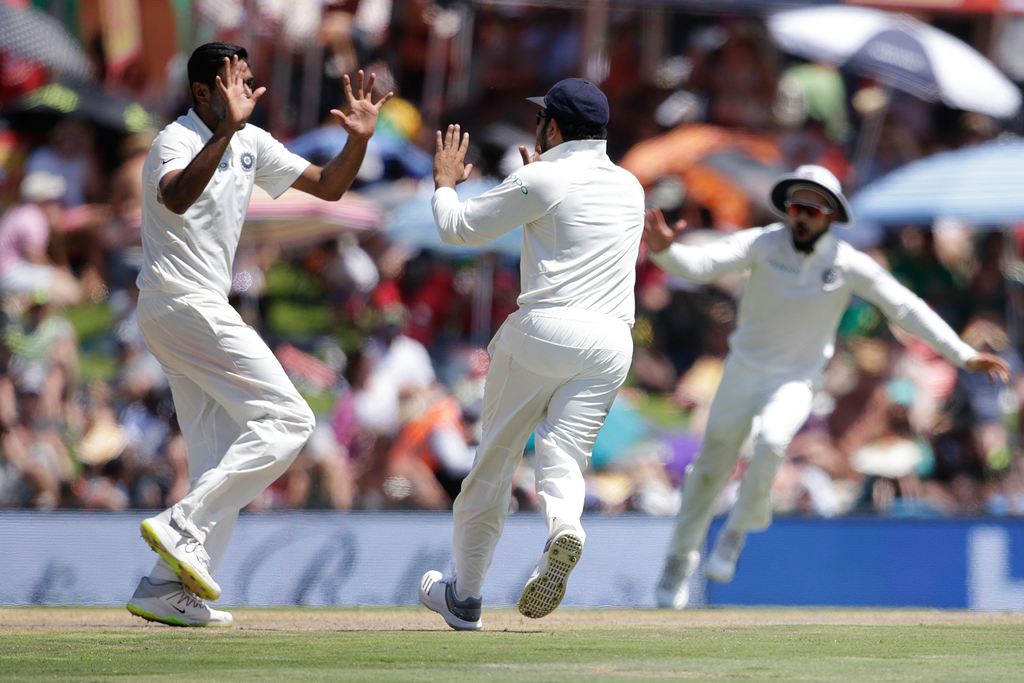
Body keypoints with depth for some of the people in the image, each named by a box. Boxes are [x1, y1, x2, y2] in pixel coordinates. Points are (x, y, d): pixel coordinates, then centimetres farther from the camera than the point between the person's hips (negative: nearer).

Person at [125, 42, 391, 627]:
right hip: (184, 306, -10)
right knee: (287, 419, -13)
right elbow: (176, 197, -38)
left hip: (204, 310, 10)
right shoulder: (177, 141, -15)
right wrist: (227, 128, -49)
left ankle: (167, 589, 4)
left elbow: (328, 186, 14)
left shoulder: (251, 144, 11)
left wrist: (359, 139, -4)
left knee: (222, 457, 7)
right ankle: (184, 527, -16)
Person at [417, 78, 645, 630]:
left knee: (494, 459, 8)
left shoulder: (541, 182, -1)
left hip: (543, 329, -4)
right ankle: (564, 530, -37)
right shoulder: (629, 188, 18)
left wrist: (445, 183, 24)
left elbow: (456, 229, 5)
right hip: (610, 342, 4)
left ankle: (464, 594, 15)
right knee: (563, 460, -1)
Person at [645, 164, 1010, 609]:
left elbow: (905, 308, -7)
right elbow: (702, 264, -25)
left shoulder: (849, 265, -11)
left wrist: (963, 355, -11)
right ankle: (680, 561, 28)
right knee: (710, 469, 7)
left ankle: (737, 532, -8)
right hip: (743, 372, 1)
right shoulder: (763, 245, -13)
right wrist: (665, 252, -48)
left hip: (797, 380, -1)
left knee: (771, 442, -30)